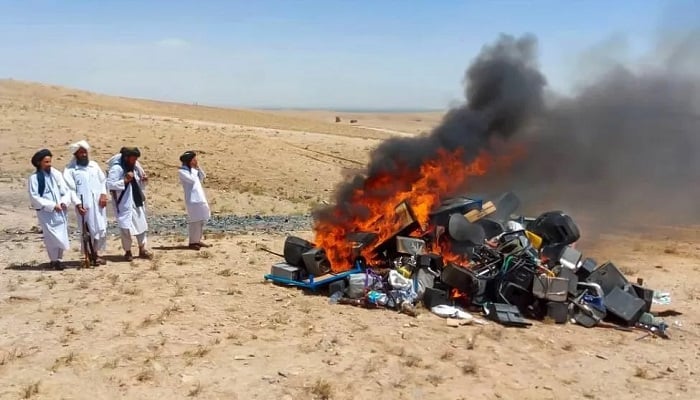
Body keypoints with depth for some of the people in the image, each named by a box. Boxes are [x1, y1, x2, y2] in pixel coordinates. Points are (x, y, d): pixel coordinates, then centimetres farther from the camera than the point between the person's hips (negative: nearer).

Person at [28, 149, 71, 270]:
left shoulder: (56, 174, 4)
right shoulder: (34, 178, -5)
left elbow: (66, 191, 5)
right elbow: (34, 197, -8)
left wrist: (64, 202, -14)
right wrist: (52, 205, -14)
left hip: (60, 211, 3)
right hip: (45, 213, -3)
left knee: (62, 236, 6)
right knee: (52, 237, -5)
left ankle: (59, 259, 21)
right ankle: (54, 260, 9)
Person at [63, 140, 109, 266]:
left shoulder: (94, 165, 12)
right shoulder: (70, 169, -3)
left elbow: (103, 180, 13)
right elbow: (70, 189, -8)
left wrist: (103, 194, -2)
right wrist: (77, 204, -17)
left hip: (98, 202, 5)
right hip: (84, 204, -5)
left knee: (101, 228, 8)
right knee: (88, 230, 0)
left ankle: (96, 254, 21)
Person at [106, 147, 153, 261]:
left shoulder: (134, 168, 9)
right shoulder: (116, 168, -14)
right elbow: (109, 185, -20)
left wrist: (142, 181, -3)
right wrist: (125, 180, -25)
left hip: (137, 202, 7)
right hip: (124, 204, -7)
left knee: (141, 225, 10)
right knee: (126, 228, -3)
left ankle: (142, 250, 20)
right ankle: (127, 251, 13)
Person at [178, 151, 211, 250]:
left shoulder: (193, 169, 16)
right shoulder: (182, 171, -9)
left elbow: (202, 177, 11)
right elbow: (192, 180, -18)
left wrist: (198, 167, 3)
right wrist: (193, 169, -8)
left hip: (200, 198, 8)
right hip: (192, 199, -8)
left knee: (202, 220, 10)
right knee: (195, 221, -7)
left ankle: (197, 240, 20)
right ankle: (192, 242, 1)